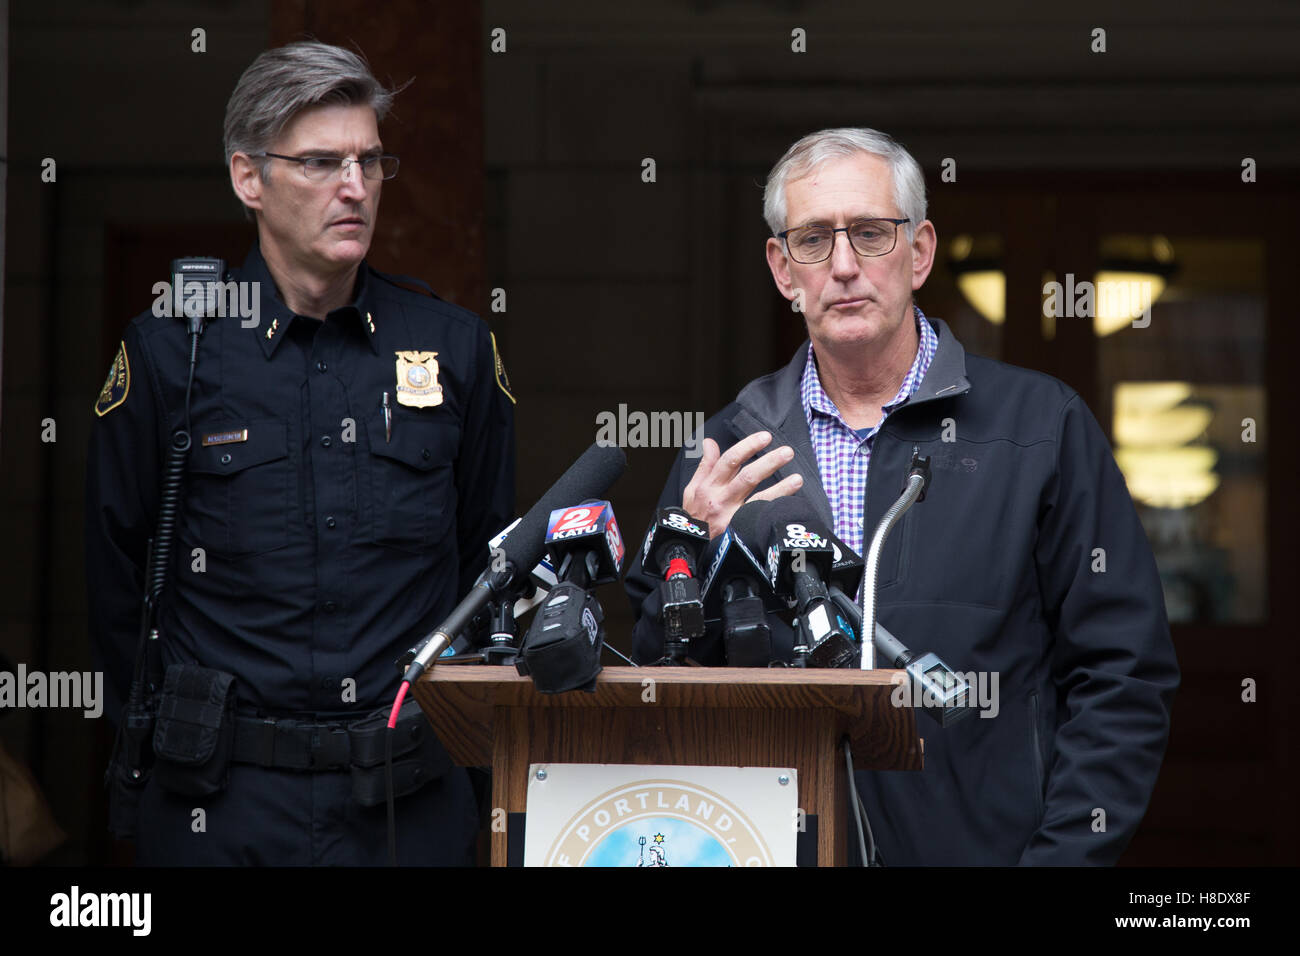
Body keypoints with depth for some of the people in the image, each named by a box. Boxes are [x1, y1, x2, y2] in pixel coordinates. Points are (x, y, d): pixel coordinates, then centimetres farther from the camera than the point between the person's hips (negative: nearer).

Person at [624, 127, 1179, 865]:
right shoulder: (727, 453, 8)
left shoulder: (1043, 426, 1)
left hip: (981, 846, -3)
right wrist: (695, 558, -8)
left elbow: (1123, 679, -2)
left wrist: (1061, 857, -11)